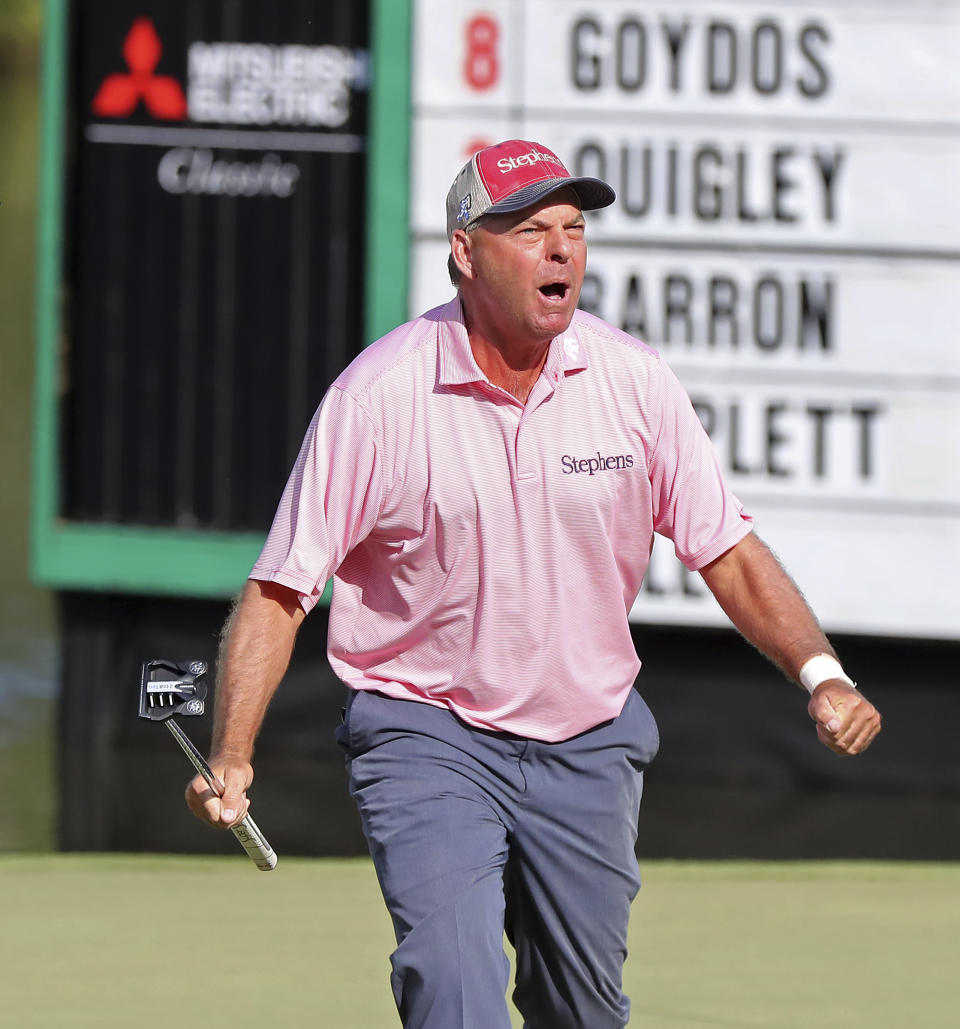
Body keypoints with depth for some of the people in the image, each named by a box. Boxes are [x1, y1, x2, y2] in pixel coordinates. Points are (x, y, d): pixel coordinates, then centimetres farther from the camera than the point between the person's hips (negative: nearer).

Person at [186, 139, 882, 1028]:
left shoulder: (633, 381, -5)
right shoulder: (378, 395, -14)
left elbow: (729, 553, 0)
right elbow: (281, 587, -12)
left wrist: (820, 674, -16)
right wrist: (230, 756, -23)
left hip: (590, 746, 4)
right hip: (427, 742, -4)